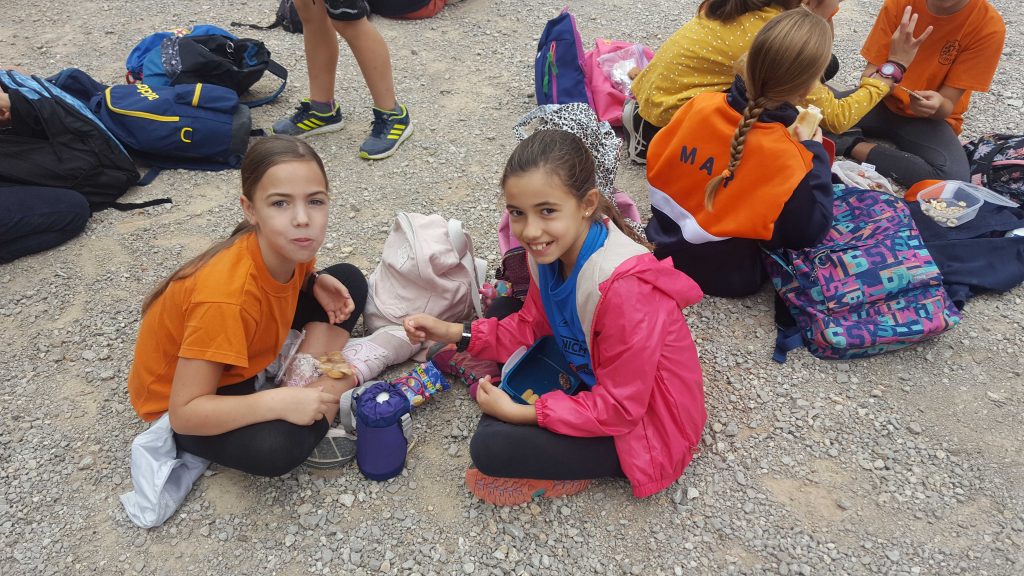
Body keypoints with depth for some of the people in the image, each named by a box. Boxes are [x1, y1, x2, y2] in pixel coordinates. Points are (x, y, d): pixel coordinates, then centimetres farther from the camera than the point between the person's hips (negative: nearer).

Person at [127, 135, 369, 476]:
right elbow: (184, 413, -34)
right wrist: (281, 403, -43)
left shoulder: (291, 247, -18)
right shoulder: (226, 296, -39)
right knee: (275, 448, -38)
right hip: (181, 400, -7)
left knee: (348, 281, -3)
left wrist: (315, 282, -12)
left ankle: (306, 384, -9)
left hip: (245, 357, 7)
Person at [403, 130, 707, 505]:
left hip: (643, 425, -7)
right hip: (596, 384, 8)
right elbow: (531, 326, 2)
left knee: (490, 447, -19)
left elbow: (619, 408, -27)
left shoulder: (626, 289, -35)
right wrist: (454, 333, -10)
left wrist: (517, 413, -23)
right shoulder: (554, 246, -12)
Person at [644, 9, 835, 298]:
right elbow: (809, 233, -15)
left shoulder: (702, 104, -15)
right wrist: (815, 154, -8)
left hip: (663, 244, 4)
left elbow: (654, 166, 0)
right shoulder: (784, 157, -27)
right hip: (724, 275, -4)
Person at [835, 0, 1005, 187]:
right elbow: (871, 70, -7)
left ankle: (854, 146, -21)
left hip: (930, 118, 0)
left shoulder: (989, 25, -15)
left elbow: (946, 106, -14)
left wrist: (937, 105, -37)